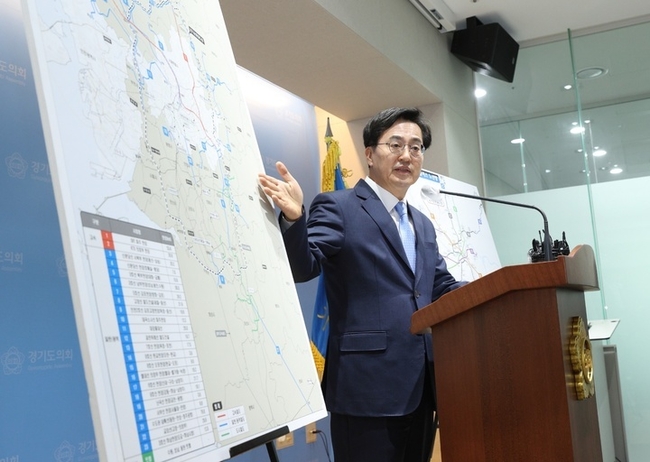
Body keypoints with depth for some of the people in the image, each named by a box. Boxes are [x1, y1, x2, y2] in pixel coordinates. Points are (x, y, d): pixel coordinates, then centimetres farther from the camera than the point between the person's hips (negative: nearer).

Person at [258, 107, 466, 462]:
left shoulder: (422, 224, 20)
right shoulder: (338, 207, -3)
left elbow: (442, 288, 20)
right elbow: (303, 267, -14)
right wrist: (294, 218, -32)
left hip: (420, 387, 8)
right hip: (368, 387, -8)